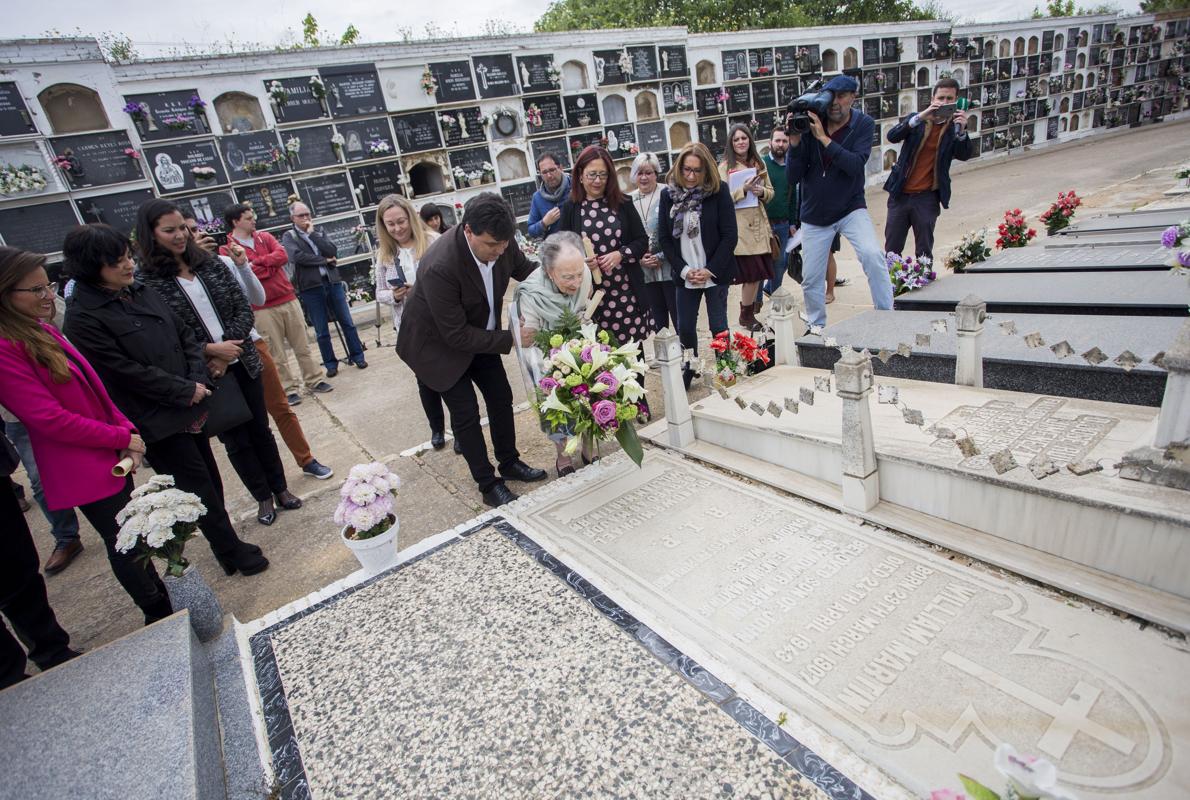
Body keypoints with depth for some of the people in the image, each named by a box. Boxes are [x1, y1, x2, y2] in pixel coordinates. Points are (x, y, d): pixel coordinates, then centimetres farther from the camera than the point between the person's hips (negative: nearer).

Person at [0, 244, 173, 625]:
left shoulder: (43, 332, 7)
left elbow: (93, 388, 8)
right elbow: (49, 419, -21)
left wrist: (127, 430, -4)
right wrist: (121, 438, -14)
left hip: (113, 456, 8)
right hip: (83, 468, -8)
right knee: (124, 545, 7)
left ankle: (163, 606, 33)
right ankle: (161, 615, 24)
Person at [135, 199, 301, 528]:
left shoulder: (210, 263, 3)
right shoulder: (147, 280, -7)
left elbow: (244, 308, 0)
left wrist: (228, 349, -11)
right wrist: (211, 350, -18)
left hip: (241, 362, 3)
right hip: (206, 374, -3)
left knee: (260, 428, 13)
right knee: (236, 439, 8)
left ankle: (281, 488, 28)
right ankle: (263, 498, 24)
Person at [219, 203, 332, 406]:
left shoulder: (265, 236, 11)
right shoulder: (226, 249, -2)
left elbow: (283, 256, -5)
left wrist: (256, 262, -13)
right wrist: (270, 266, -9)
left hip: (289, 299, 4)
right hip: (263, 309, -4)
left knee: (302, 346, 11)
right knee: (277, 354, 3)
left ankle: (314, 380, 22)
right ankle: (289, 389, 13)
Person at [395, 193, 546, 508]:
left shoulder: (500, 241, -20)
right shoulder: (439, 266, -38)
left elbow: (527, 271, 2)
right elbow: (455, 334, -31)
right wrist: (511, 339, -29)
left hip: (480, 333, 6)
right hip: (438, 342, -6)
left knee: (501, 398, 11)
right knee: (466, 412, -2)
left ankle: (510, 462, 32)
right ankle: (488, 483, 14)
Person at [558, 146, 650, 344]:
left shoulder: (623, 204, 5)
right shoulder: (570, 208, 3)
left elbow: (642, 241, 7)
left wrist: (620, 254, -10)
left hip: (626, 289, 1)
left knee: (633, 345, 4)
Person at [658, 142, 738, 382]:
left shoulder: (719, 191, -6)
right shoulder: (669, 195, 1)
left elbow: (729, 236, -8)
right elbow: (664, 238, 2)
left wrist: (710, 270, -13)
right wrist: (683, 270, -7)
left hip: (716, 273, -2)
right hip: (684, 275, 3)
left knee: (718, 326, 2)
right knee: (685, 327, 7)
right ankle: (688, 370, 27)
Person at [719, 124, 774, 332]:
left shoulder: (759, 164, 14)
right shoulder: (724, 167, -2)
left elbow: (770, 192, 16)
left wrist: (761, 192, -5)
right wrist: (743, 189, -19)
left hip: (759, 223, 5)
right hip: (739, 226, -5)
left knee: (757, 273, 6)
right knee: (753, 273, -5)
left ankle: (748, 310, 22)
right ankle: (746, 316, 11)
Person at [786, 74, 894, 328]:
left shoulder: (864, 124, -8)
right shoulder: (809, 125, -8)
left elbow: (856, 165, -24)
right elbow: (793, 177, -9)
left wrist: (824, 138, -29)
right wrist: (795, 143, -24)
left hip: (851, 208, -2)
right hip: (814, 214, 2)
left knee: (872, 255, -26)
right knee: (811, 279, 6)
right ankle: (817, 328, 29)